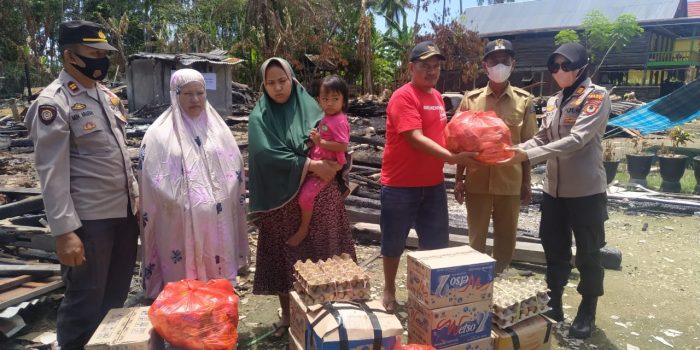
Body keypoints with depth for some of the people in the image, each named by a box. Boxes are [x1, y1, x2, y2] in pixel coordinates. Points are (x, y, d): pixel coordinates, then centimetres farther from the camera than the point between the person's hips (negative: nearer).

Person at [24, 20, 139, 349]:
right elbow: (52, 174, -16)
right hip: (89, 219, -7)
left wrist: (135, 198, 15)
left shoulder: (108, 95, 11)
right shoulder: (52, 103, -12)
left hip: (124, 212, 7)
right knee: (86, 302, 8)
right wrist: (64, 231, -19)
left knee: (116, 295, 19)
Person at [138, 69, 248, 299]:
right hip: (179, 222, -2)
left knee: (218, 283, 11)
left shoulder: (218, 129, 10)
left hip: (217, 222, 3)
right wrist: (180, 203, -7)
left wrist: (220, 200, 7)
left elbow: (236, 170, 12)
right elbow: (153, 181, -1)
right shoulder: (159, 133, 0)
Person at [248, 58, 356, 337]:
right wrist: (311, 165, -19)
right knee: (284, 257, 7)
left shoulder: (310, 107, 4)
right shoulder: (260, 117, -2)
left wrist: (332, 171, -8)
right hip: (282, 197, -1)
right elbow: (270, 154, -15)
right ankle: (287, 315, 25)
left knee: (321, 253, 6)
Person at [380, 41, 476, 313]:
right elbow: (415, 139, -24)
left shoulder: (437, 96, 11)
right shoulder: (403, 96, -15)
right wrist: (452, 157, -30)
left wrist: (463, 149, 4)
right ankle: (389, 289, 28)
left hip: (433, 183, 7)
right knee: (394, 241, 9)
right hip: (400, 185, -7)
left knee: (436, 242, 13)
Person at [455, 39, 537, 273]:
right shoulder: (471, 99, 1)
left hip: (510, 183, 1)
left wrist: (526, 183, 4)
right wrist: (458, 179, 1)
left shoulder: (524, 100, 1)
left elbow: (528, 145, 4)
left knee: (506, 239, 11)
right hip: (477, 182, 0)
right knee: (476, 238, 9)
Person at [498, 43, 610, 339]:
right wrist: (514, 150, -11)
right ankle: (554, 303, 31)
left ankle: (587, 312, 26)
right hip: (553, 190, 6)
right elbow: (542, 138, 9)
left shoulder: (597, 96, -10)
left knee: (588, 254, 9)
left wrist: (528, 156, -28)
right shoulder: (553, 102, 10)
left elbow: (577, 140, -22)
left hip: (586, 191, -6)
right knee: (554, 250, 15)